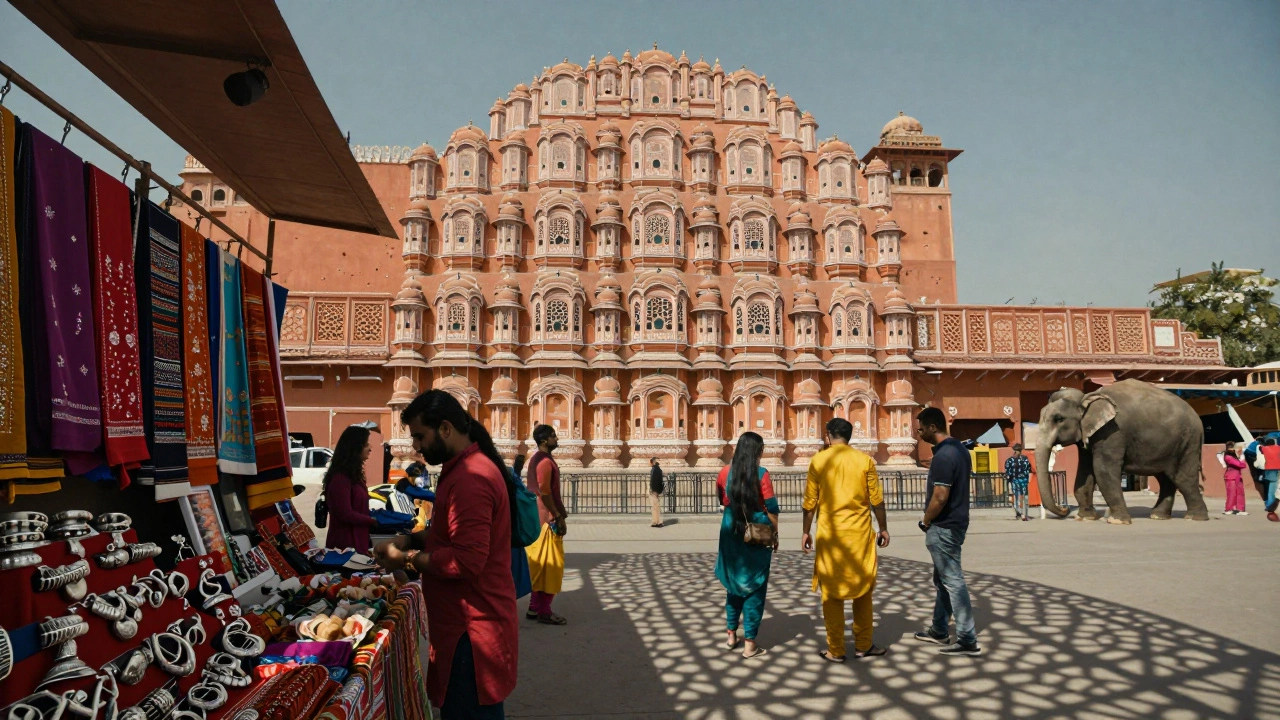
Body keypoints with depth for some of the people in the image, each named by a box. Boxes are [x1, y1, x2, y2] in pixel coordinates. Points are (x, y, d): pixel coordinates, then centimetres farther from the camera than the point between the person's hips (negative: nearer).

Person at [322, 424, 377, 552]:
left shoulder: (352, 474, 11)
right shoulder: (340, 478, -19)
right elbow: (345, 514, -22)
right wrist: (376, 521, -15)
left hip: (356, 540, 9)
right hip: (345, 543, -9)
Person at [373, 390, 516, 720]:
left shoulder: (469, 479, -23)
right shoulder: (469, 467, 12)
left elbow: (467, 560, -27)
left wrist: (408, 558, -15)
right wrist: (412, 540, 6)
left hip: (472, 627, -10)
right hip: (474, 619, 10)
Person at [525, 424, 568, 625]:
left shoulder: (537, 459, 15)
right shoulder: (545, 461, -17)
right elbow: (544, 493, -21)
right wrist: (558, 517, -18)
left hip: (539, 518, 10)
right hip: (547, 519, -10)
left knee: (540, 563, 14)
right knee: (550, 564, -4)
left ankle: (535, 607, 21)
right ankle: (544, 611, 2)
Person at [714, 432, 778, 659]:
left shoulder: (726, 472, -1)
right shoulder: (761, 474, -13)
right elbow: (771, 508, -10)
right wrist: (775, 535, 1)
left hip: (731, 532, 4)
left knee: (733, 582, 19)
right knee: (755, 586, 5)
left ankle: (731, 635, 26)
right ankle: (749, 644, 8)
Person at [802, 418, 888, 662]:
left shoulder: (818, 461, -3)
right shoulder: (865, 460, 0)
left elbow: (810, 501, -2)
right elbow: (877, 500, 1)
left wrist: (806, 532, 8)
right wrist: (883, 528, 13)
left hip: (830, 534, -1)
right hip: (860, 533, 1)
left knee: (831, 591, 7)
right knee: (863, 588, 15)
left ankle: (836, 650, 13)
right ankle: (863, 645, 23)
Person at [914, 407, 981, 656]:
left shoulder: (943, 456, -23)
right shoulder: (958, 448, 9)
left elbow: (940, 497, -26)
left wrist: (926, 521, -9)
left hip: (943, 527, -11)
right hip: (955, 522, 11)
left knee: (953, 581, -3)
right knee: (943, 579, 19)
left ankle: (967, 640, 4)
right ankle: (939, 630, 30)